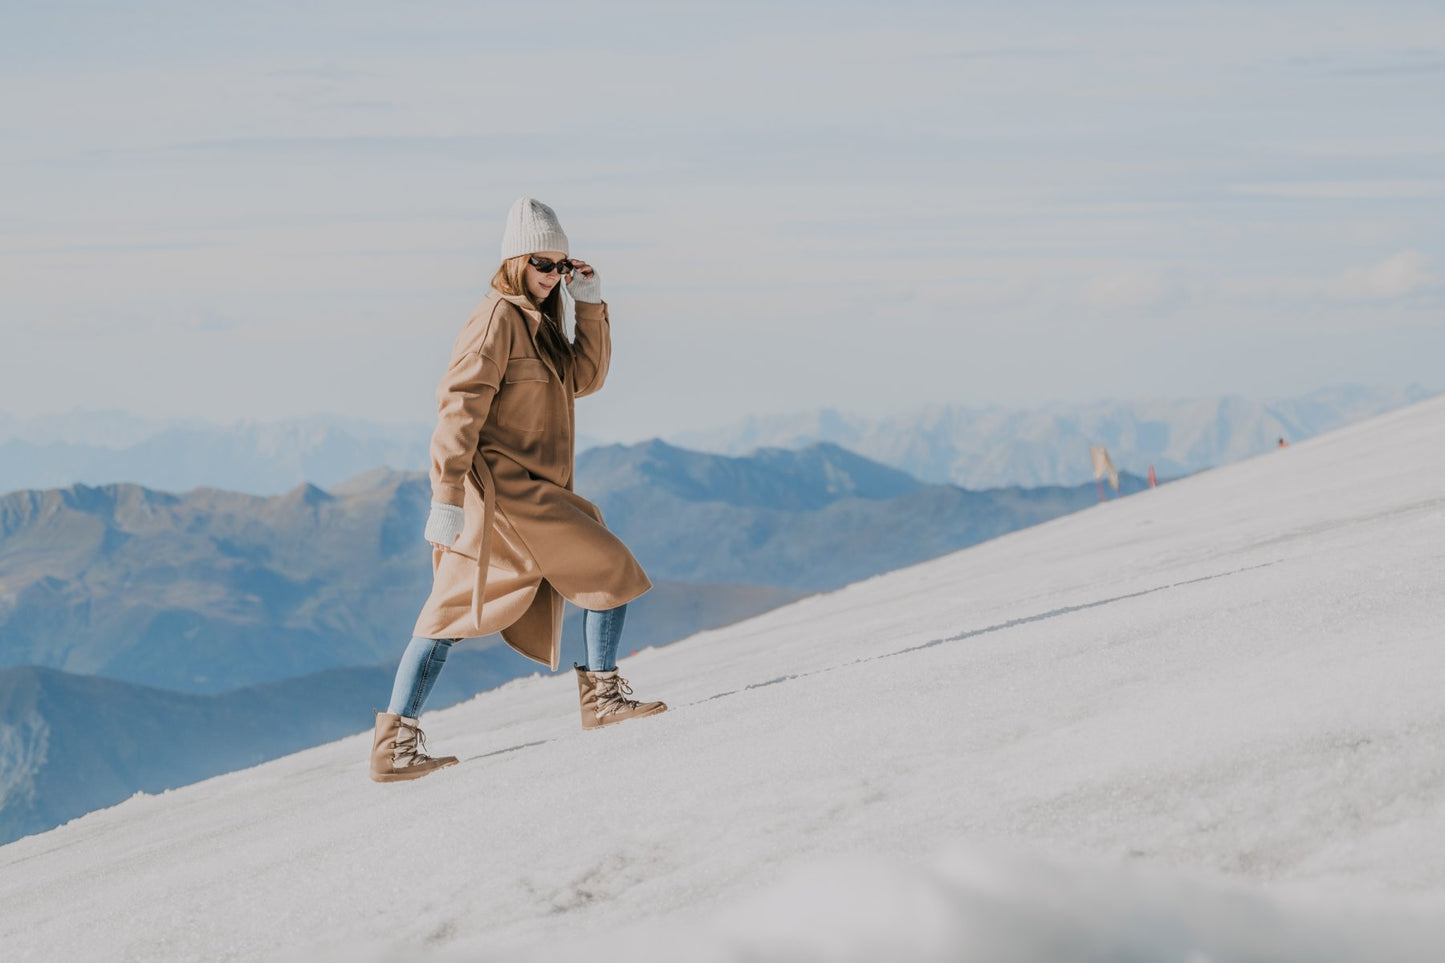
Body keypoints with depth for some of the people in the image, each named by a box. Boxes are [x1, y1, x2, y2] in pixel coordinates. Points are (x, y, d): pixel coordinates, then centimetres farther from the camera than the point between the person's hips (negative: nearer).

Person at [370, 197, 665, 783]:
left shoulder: (537, 322, 19)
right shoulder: (499, 318, -11)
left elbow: (585, 377, 19)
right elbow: (460, 404, -18)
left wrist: (591, 306, 9)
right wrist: (447, 495, -24)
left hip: (526, 488, 10)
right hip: (507, 488, -10)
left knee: (452, 613, 5)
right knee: (610, 569, -1)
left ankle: (396, 743, 2)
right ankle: (603, 695, 9)